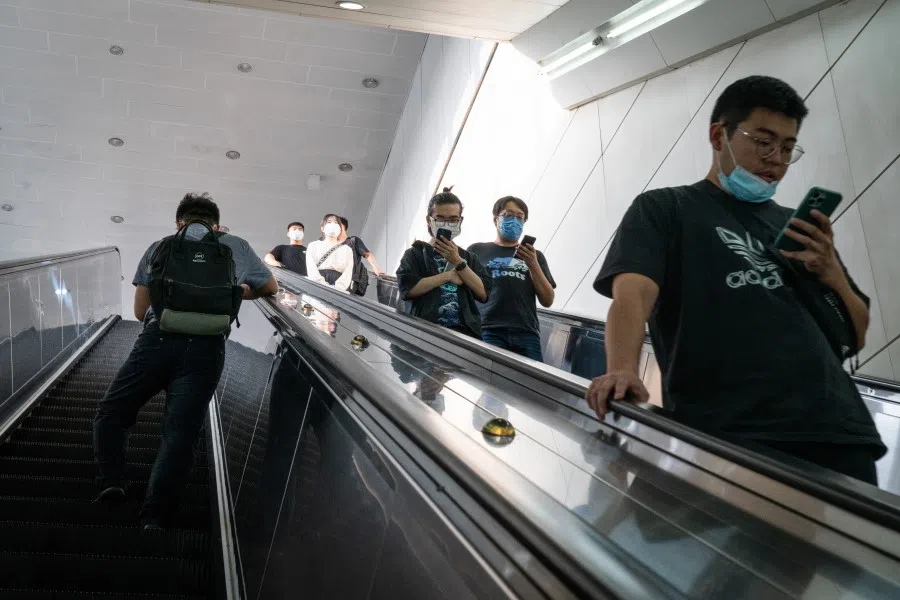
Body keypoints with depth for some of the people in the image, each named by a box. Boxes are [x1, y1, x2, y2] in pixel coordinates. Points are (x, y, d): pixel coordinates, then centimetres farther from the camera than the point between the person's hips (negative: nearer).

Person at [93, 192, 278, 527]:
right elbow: (271, 288, 36)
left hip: (158, 340, 0)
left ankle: (112, 483, -3)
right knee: (180, 435, -1)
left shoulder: (159, 247, 22)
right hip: (205, 349, 0)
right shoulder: (237, 248, 22)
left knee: (110, 415, 14)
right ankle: (153, 519, -9)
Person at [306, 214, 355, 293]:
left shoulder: (347, 249, 22)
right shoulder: (314, 246, 20)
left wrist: (337, 289, -15)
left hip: (339, 289, 0)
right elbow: (311, 269, 4)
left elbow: (348, 273, 6)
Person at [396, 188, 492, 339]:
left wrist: (458, 262, -3)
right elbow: (407, 288, -9)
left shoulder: (469, 257, 18)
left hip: (465, 331, 3)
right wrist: (448, 276, -3)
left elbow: (484, 293, 3)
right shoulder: (415, 254, 10)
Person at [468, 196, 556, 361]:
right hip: (488, 332, -2)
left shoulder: (534, 256, 20)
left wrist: (533, 265, 1)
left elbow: (547, 301, 14)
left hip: (526, 334, 2)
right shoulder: (477, 251, 13)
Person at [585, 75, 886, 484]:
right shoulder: (663, 209, 8)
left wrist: (831, 273, 3)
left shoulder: (796, 226, 24)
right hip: (726, 436, -5)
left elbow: (856, 337, 23)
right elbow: (632, 293, -12)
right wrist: (622, 370, -32)